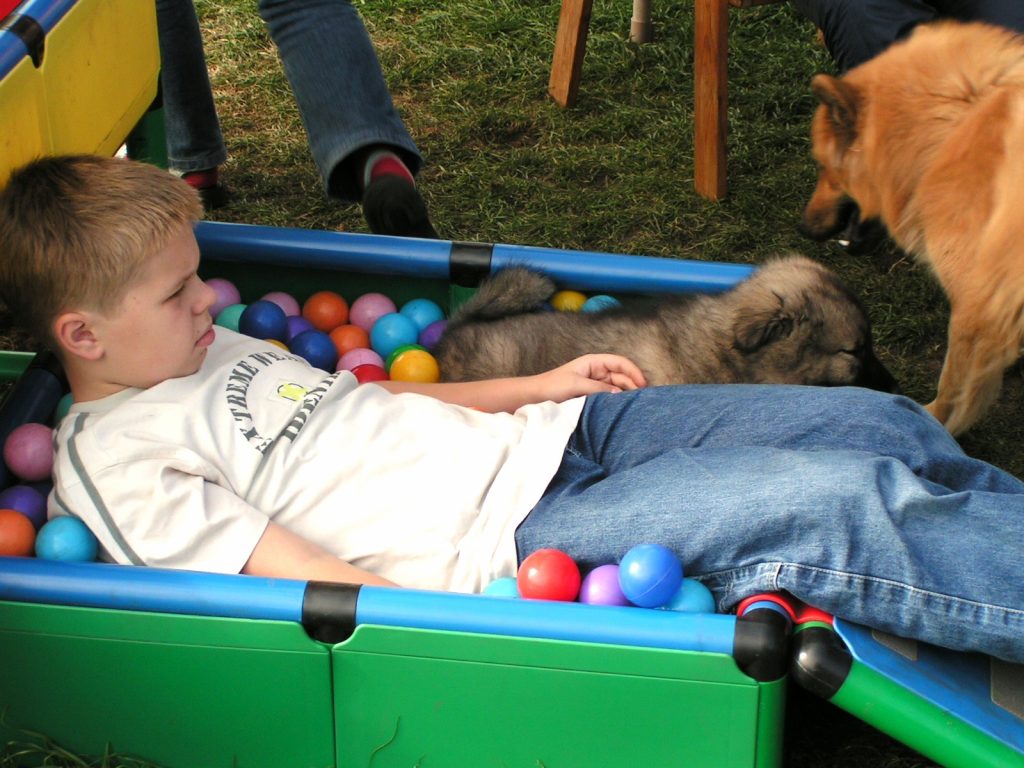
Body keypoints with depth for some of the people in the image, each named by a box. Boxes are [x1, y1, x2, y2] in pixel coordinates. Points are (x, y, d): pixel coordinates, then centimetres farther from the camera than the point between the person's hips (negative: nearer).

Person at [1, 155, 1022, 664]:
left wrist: (536, 385, 14)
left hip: (534, 436, 9)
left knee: (879, 426, -2)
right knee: (837, 505, -22)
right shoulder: (114, 457, -7)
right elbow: (318, 584, -14)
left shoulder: (207, 347, 18)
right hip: (505, 539, -9)